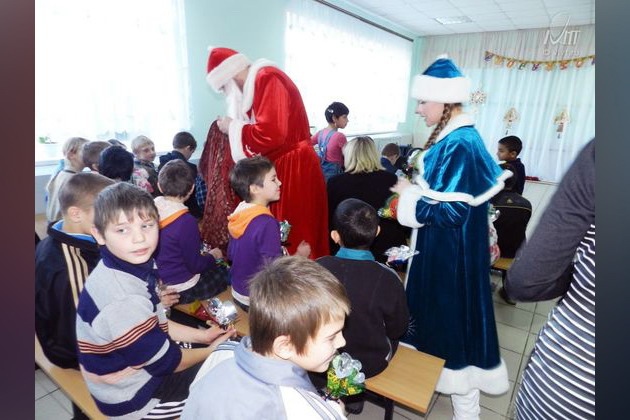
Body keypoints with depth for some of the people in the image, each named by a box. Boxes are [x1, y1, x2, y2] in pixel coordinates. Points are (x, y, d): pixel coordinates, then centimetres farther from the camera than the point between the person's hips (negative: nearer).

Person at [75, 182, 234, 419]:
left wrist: (200, 335, 1)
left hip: (133, 359, 7)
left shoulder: (132, 267, -10)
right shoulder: (123, 301, -35)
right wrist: (211, 351, -8)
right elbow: (164, 362, -23)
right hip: (132, 396, -7)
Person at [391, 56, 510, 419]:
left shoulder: (459, 145, -24)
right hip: (441, 250, 9)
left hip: (452, 254, -9)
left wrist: (409, 194, -15)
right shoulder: (453, 137, 6)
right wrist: (414, 187, 5)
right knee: (441, 313, 23)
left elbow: (452, 211, -27)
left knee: (453, 317, 7)